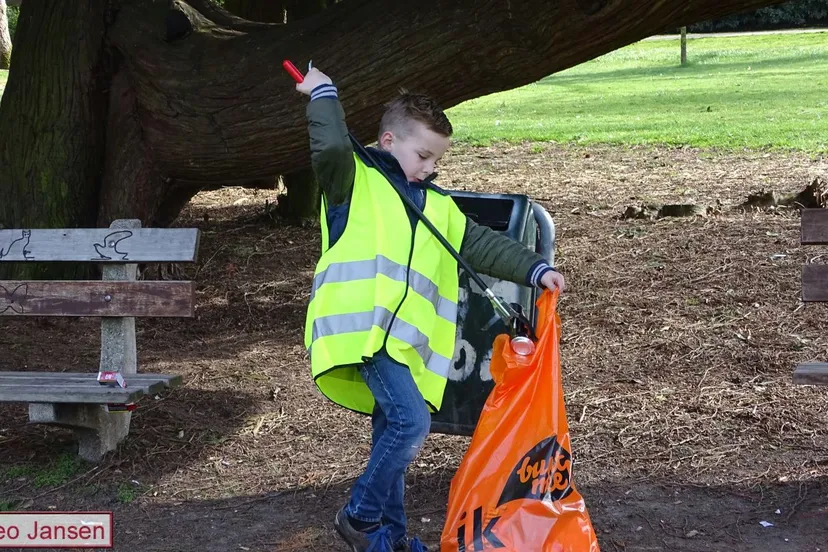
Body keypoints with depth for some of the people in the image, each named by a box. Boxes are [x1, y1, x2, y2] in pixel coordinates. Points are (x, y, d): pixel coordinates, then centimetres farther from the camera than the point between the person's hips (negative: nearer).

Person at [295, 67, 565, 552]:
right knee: (412, 421, -19)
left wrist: (536, 269, 9)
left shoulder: (437, 206, 22)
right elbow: (331, 147, -20)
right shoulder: (356, 179, 2)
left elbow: (484, 246, 20)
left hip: (405, 340, 8)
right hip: (361, 327, -8)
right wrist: (323, 94, -8)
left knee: (393, 431, 14)